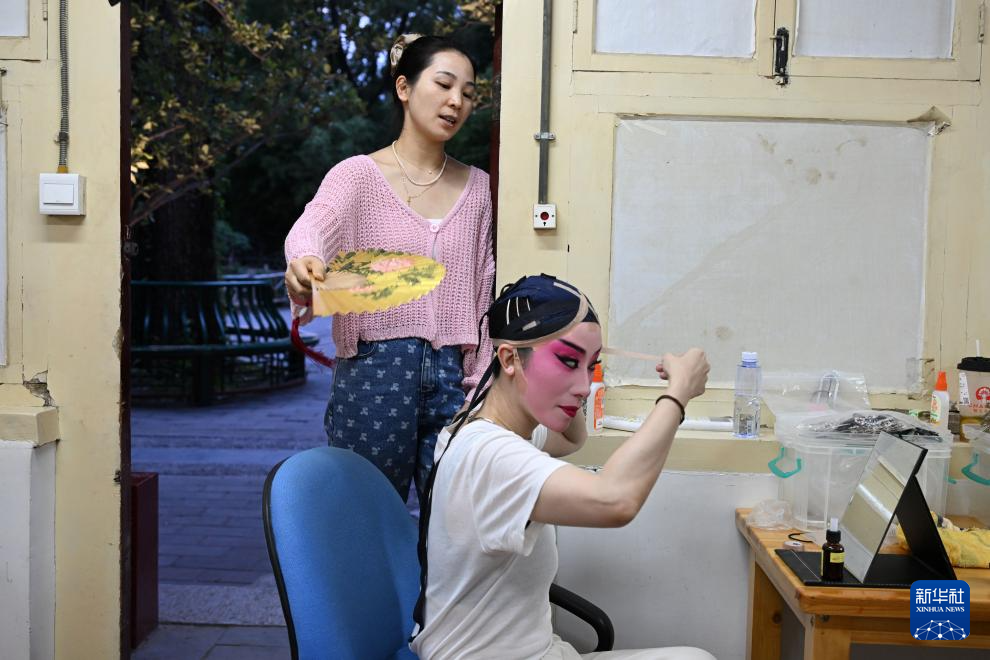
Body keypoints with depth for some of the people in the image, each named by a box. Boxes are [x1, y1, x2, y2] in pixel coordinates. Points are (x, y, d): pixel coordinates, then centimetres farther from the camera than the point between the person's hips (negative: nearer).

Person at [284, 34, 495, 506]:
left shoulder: (476, 187, 10)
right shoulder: (357, 175, -2)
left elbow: (481, 294, 12)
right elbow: (312, 227, -22)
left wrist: (480, 383, 7)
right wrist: (304, 264, -45)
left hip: (453, 377, 3)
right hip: (374, 373, -3)